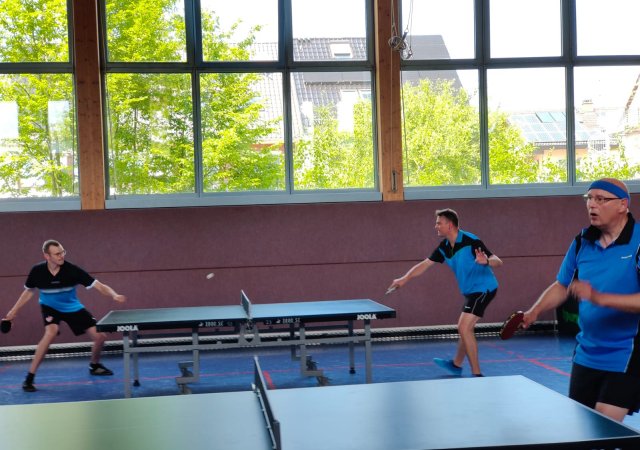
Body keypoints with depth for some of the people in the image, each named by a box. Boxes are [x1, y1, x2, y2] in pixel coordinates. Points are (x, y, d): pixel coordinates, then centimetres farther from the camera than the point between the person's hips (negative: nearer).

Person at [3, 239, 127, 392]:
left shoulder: (72, 270, -28)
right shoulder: (37, 271, -23)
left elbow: (99, 286, -29)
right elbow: (28, 292, -1)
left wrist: (114, 295, -47)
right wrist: (14, 311, 0)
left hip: (73, 308, 1)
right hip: (50, 307, -1)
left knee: (100, 336, -5)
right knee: (51, 333, -33)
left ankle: (94, 366, 28)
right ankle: (29, 377, -22)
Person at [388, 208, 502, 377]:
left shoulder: (471, 241, -22)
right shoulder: (444, 247, 2)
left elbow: (498, 262, -24)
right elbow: (425, 264, 11)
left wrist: (485, 261, -46)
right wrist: (404, 279, 5)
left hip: (483, 288, -9)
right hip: (471, 291, 9)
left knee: (464, 328, -15)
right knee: (466, 328, 23)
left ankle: (477, 374, -10)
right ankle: (456, 364, 42)